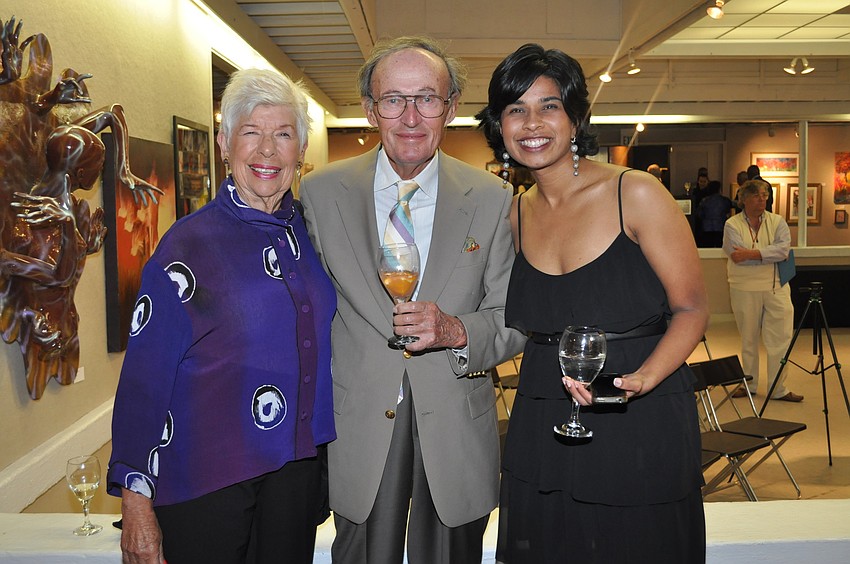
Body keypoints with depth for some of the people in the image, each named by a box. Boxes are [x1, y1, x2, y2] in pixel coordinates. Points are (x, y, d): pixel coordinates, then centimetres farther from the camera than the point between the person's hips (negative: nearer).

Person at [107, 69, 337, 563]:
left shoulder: (309, 231, 3)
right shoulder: (190, 244, -11)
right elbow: (144, 378, -10)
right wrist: (135, 502, -10)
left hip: (298, 468, 5)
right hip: (205, 480, -4)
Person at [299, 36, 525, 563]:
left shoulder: (493, 199, -5)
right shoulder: (320, 192, -4)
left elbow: (515, 318, -3)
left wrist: (457, 332, -23)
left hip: (457, 433, 0)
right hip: (358, 428, 0)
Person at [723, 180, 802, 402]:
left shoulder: (777, 221, 6)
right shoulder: (732, 224, 0)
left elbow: (783, 249, -12)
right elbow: (738, 256, -15)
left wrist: (751, 254, -21)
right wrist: (769, 255, -14)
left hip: (776, 288, 1)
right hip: (745, 289, -1)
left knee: (780, 339, -2)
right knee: (748, 340, 9)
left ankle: (778, 389, 8)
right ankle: (749, 385, 23)